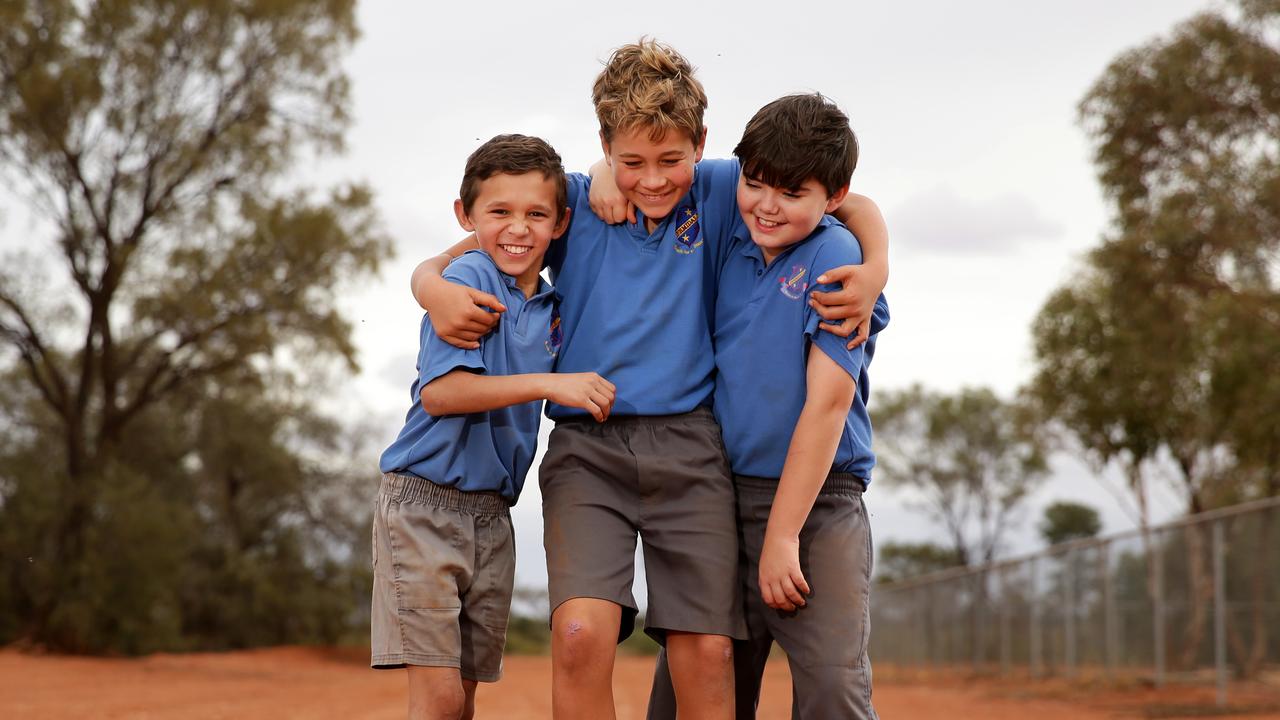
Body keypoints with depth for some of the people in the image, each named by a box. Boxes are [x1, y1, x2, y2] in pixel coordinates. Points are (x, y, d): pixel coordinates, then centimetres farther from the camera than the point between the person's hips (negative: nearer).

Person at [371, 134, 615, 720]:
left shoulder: (551, 308, 10)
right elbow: (439, 391, -20)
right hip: (424, 501, -7)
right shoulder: (467, 278, -9)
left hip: (492, 513, 7)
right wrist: (548, 384, -25)